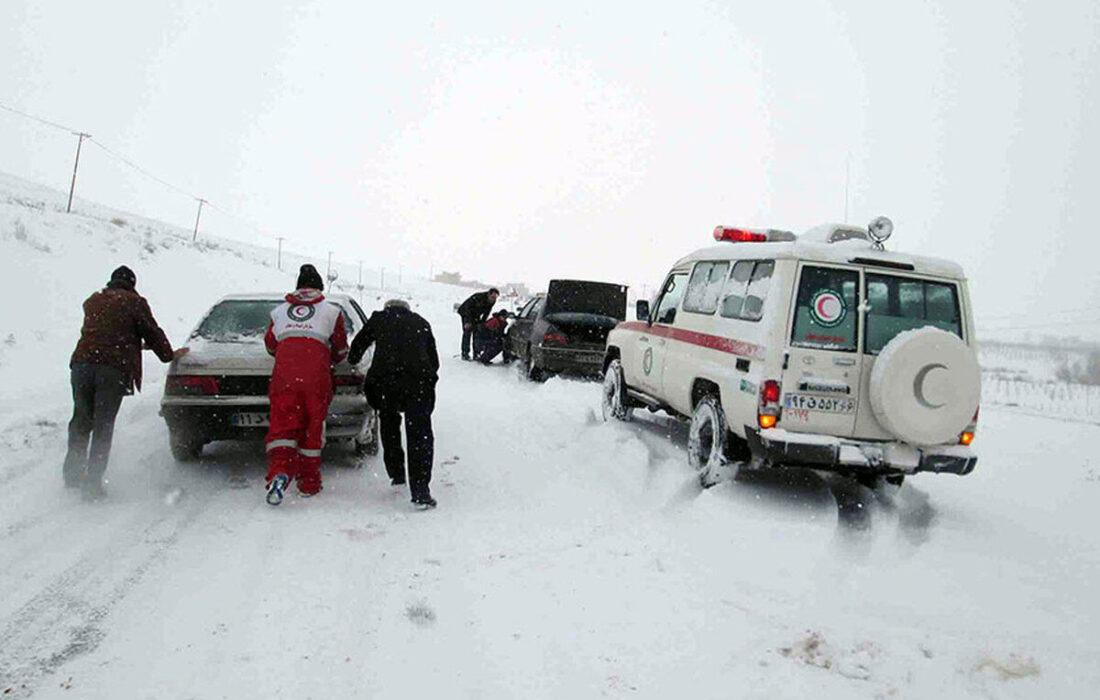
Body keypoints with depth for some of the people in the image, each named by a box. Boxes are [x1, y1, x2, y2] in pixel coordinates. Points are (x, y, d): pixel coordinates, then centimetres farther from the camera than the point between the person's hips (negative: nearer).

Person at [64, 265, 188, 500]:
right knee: (103, 425, -1)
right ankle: (93, 483, 0)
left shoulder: (92, 301, 23)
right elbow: (152, 331, 8)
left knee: (81, 419, 19)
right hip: (114, 368, -5)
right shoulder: (134, 302, 5)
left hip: (82, 362, 5)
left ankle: (72, 472, 26)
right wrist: (169, 354, 24)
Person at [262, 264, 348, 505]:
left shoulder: (279, 311, 18)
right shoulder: (331, 311, 11)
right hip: (317, 378, -1)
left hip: (284, 376, 1)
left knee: (282, 426, 1)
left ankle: (279, 471, -24)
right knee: (312, 430, 9)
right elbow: (341, 350, 14)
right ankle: (309, 484, 16)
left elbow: (270, 345, 24)